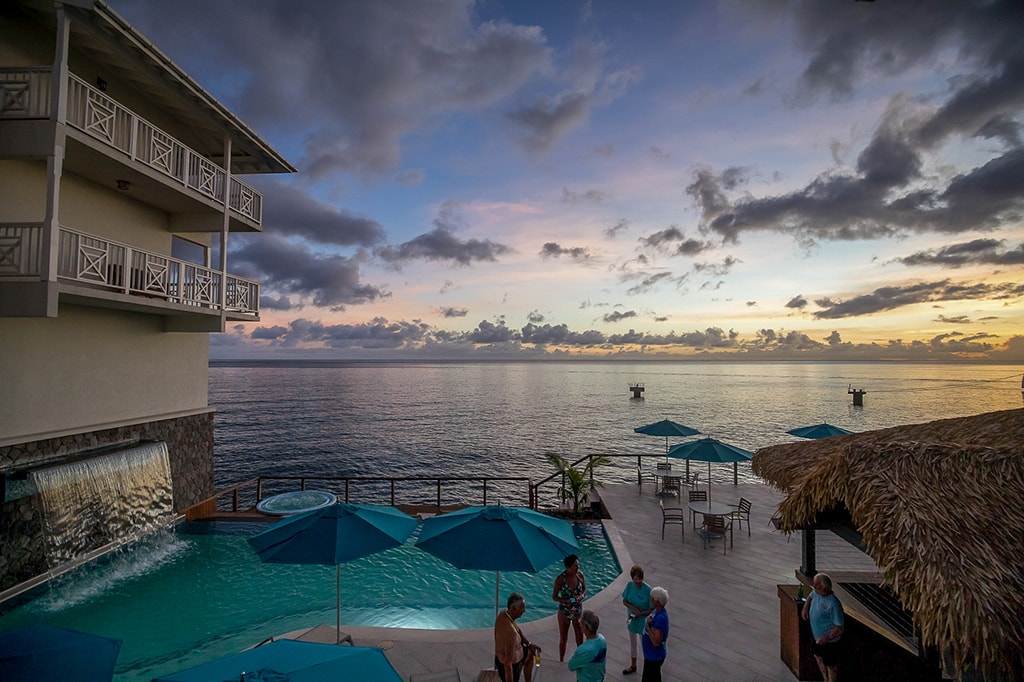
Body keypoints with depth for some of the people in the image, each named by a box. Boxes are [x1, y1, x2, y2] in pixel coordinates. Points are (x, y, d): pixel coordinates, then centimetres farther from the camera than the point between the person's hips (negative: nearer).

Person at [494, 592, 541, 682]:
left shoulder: (503, 614, -15)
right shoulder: (510, 632, -41)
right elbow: (507, 664, -33)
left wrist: (529, 644, 4)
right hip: (511, 664, -9)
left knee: (530, 653, 31)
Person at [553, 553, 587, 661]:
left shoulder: (580, 574, -14)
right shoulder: (560, 579, -24)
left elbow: (585, 590, 1)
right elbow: (554, 597, -14)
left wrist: (581, 596, -20)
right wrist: (566, 601, -30)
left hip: (578, 611, 2)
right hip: (564, 612, -2)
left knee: (580, 638, 17)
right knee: (563, 639, 17)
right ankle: (561, 662, 39)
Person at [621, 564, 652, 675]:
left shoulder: (647, 589, -26)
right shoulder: (629, 585, -15)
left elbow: (651, 609, -18)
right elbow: (624, 601, -4)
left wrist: (640, 613, -27)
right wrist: (633, 608, -21)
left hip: (643, 620, -4)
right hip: (631, 618, 4)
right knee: (632, 642, 22)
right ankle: (633, 666, 44)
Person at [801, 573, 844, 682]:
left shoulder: (833, 604, -34)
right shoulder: (817, 593, -11)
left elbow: (839, 628, -28)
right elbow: (810, 597, 14)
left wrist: (826, 638, -32)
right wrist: (805, 608, -1)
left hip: (829, 640, -8)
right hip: (817, 637, 8)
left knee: (831, 665, 14)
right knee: (818, 657, 27)